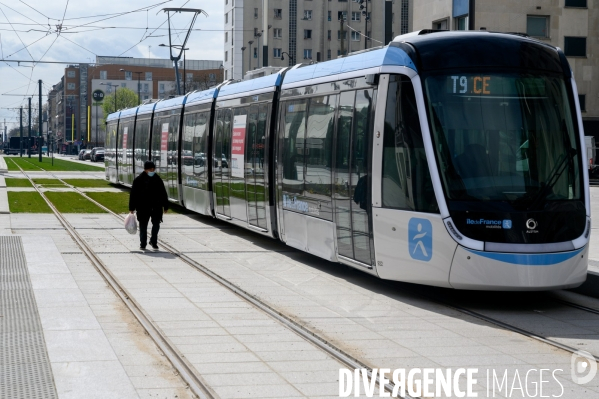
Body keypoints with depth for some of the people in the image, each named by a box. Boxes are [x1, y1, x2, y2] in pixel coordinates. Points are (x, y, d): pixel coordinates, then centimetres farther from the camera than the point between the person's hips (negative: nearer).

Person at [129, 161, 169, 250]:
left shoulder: (158, 180, 5)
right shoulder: (139, 180, -4)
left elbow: (163, 194, 11)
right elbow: (133, 194, -2)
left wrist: (165, 206, 10)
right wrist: (132, 208, -4)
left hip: (156, 207, 2)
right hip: (143, 207, -2)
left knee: (156, 224, 3)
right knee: (143, 226, 4)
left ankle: (153, 241, 20)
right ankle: (143, 244, 13)